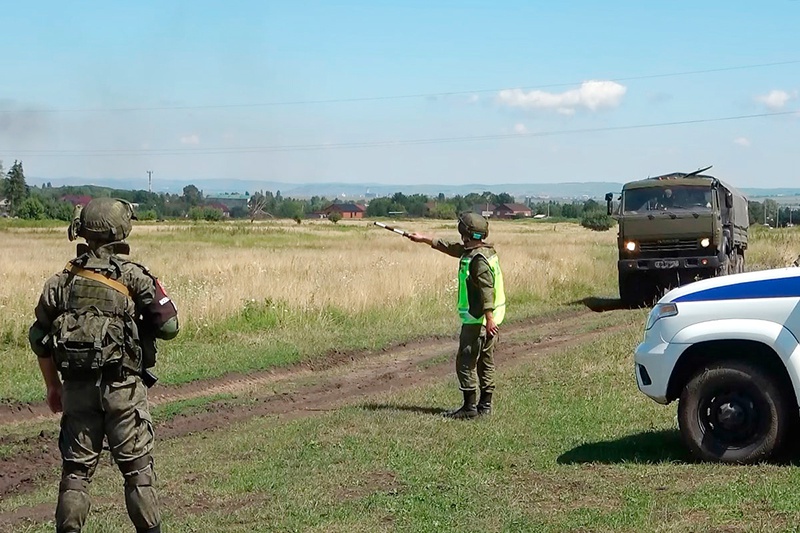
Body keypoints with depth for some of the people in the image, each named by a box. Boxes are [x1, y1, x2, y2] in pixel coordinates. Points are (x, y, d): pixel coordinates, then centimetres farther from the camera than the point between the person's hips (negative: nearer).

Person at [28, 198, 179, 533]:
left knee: (76, 468, 10)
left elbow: (39, 338, 10)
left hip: (77, 388, 3)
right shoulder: (134, 277, -7)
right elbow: (169, 326, -9)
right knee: (137, 467, 4)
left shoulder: (61, 281, 6)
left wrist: (53, 386, 20)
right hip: (123, 388, -3)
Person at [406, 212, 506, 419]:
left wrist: (488, 318, -29)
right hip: (490, 318, 10)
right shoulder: (484, 251, 12)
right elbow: (451, 248, 23)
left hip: (478, 319, -10)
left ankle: (470, 407, -3)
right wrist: (424, 239, 27)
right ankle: (485, 404, 18)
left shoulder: (478, 259, -18)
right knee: (486, 361, 13)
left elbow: (487, 289, -25)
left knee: (466, 362, -4)